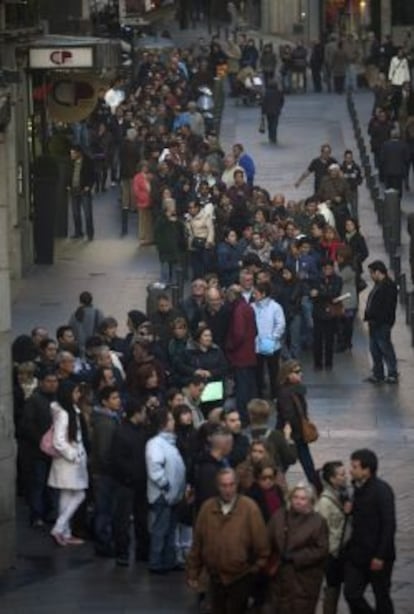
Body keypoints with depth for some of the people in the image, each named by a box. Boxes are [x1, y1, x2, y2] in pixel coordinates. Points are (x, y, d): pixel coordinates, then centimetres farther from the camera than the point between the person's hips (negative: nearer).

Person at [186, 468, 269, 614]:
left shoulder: (249, 507, -14)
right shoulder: (208, 508, -2)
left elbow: (260, 542, -9)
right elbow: (198, 542, 3)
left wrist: (258, 568, -4)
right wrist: (193, 572, 5)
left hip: (241, 577, -3)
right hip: (216, 576, 3)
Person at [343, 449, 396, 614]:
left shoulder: (382, 490, -14)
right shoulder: (358, 489, 9)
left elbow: (388, 525, -18)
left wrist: (380, 556, -20)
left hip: (377, 556, -7)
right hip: (357, 555, 7)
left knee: (382, 597, 5)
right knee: (351, 593, 1)